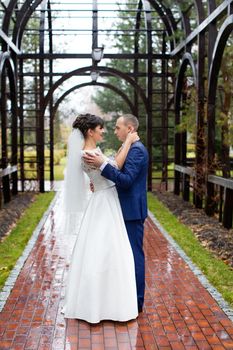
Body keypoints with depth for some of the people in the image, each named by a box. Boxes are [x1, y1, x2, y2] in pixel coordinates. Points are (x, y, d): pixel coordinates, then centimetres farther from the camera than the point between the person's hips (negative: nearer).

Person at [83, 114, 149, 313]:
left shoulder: (136, 150, -17)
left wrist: (102, 165, -31)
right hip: (128, 210, 11)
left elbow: (126, 180, -26)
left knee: (135, 254, -2)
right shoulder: (130, 148, 16)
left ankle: (137, 301, 8)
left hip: (132, 211, -11)